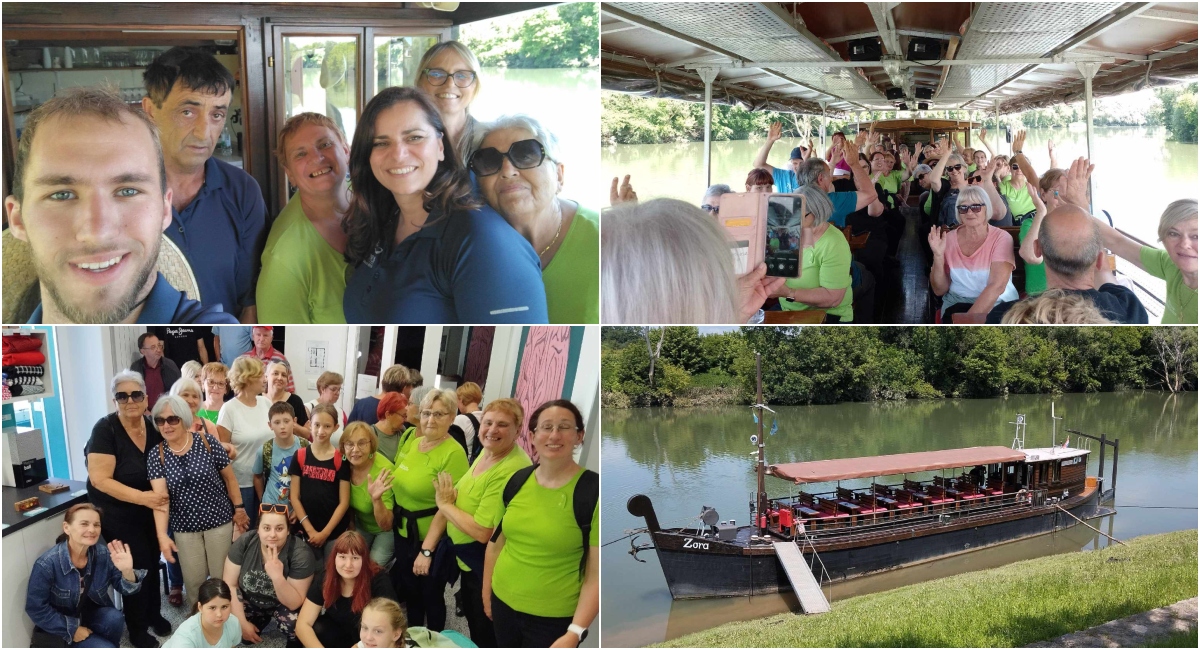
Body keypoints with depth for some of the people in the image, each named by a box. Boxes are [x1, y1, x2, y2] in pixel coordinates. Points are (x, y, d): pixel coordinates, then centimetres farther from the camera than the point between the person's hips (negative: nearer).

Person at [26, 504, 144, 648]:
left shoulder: (104, 555, -13)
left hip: (93, 614, 4)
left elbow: (126, 589, -10)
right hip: (61, 626, -4)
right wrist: (72, 629, -17)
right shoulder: (47, 564, -24)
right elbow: (36, 608, -17)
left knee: (115, 618, -27)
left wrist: (127, 571, -32)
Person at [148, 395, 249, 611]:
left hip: (219, 521, -1)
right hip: (184, 527, 1)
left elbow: (229, 477, 0)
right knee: (193, 581, 10)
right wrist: (162, 534, -25)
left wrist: (239, 508, 0)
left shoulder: (207, 442, -9)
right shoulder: (155, 455, -7)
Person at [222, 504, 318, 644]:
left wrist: (277, 577, -44)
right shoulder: (244, 543, -21)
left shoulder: (301, 553, -28)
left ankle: (295, 645, 4)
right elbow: (229, 584, -13)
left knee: (296, 624, -32)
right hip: (249, 602, 4)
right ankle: (262, 619, 16)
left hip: (282, 605, -4)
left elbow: (294, 604, -28)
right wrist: (242, 622, -18)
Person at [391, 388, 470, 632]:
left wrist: (426, 550, -21)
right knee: (409, 591, 21)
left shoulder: (454, 453, -21)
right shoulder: (411, 443, 3)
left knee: (430, 596, 10)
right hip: (403, 533, 7)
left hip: (431, 539, -7)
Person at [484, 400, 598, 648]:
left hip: (553, 618, -5)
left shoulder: (594, 491, -16)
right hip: (503, 604, 5)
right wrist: (486, 593, 15)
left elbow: (596, 574, -16)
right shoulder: (516, 482, 0)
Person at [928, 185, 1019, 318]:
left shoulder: (1001, 238, -6)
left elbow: (997, 286, -17)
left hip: (997, 304, -1)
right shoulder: (949, 238, 3)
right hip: (958, 303, 1)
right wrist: (938, 256, -13)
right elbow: (939, 290, 3)